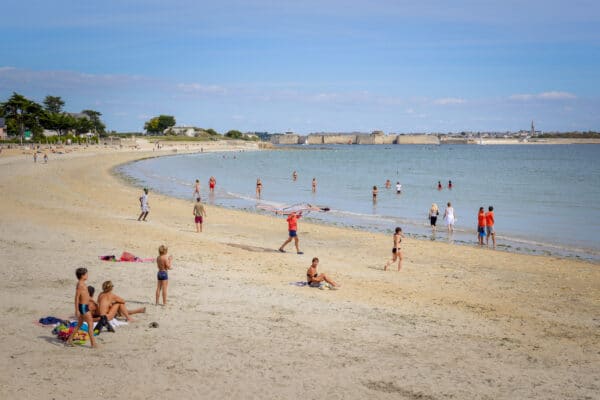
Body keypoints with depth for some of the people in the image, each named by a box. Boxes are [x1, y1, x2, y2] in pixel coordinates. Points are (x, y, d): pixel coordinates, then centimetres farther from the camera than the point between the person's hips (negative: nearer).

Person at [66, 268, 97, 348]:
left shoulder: (82, 284, 12)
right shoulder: (80, 284, -17)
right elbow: (77, 297, -19)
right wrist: (77, 310, -21)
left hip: (84, 306, 10)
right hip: (83, 306, -10)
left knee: (79, 325, 17)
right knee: (90, 324, -5)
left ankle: (69, 340, 23)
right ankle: (93, 343, -3)